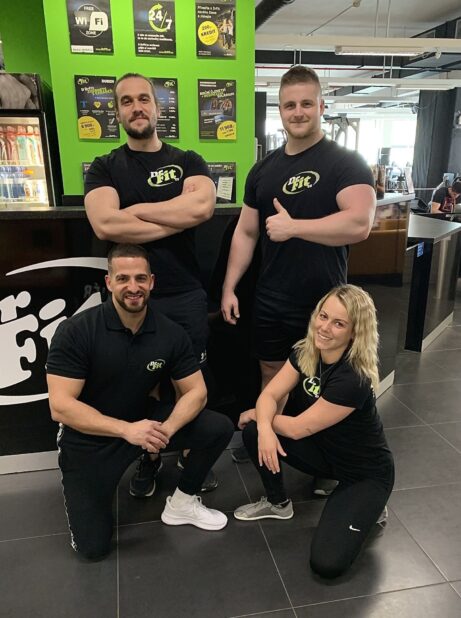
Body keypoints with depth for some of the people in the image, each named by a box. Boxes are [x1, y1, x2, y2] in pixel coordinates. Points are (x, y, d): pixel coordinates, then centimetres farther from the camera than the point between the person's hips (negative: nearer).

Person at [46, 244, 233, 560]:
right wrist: (126, 429, -34)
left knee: (220, 428, -13)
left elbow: (196, 391, -9)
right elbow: (60, 406, -24)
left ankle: (182, 503, 11)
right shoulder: (76, 331, -22)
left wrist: (167, 428, -28)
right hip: (89, 438, -3)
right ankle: (81, 490, 27)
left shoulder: (172, 333, -12)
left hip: (145, 419, 3)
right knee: (93, 546, -5)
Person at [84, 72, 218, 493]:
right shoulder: (104, 168, 3)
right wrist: (178, 219, -13)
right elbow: (105, 225, -17)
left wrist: (135, 210, -13)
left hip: (186, 295, 1)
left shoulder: (188, 162, 5)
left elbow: (203, 206, -17)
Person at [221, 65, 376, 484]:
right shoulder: (264, 169, 8)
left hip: (323, 302, -4)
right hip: (269, 300, 5)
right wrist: (229, 288, 6)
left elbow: (359, 223, -24)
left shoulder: (346, 163, -8)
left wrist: (293, 226, -21)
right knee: (270, 374, 19)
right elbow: (246, 233, 11)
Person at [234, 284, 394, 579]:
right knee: (253, 431, -15)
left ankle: (367, 507, 9)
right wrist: (264, 425, -34)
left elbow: (298, 428, -25)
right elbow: (269, 395, -12)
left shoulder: (354, 379, -33)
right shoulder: (305, 352, -11)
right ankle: (278, 503, 10)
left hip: (365, 473, -6)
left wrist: (256, 414, -10)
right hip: (324, 451, 6)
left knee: (327, 563, -19)